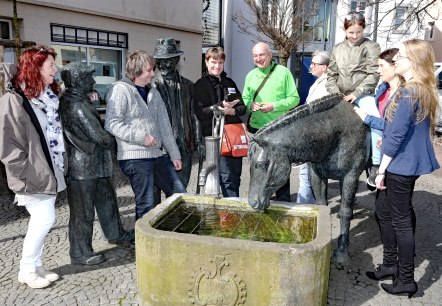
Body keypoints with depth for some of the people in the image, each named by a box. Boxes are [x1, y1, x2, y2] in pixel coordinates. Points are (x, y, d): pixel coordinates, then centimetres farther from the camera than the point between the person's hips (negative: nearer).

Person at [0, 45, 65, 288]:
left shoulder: (48, 96, 11)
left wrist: (55, 169, 12)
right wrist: (28, 175, -17)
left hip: (48, 171, 8)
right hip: (33, 176, -8)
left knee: (41, 221, 13)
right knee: (45, 219, -4)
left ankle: (35, 266, 26)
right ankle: (26, 270, 14)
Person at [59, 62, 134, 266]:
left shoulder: (70, 101, 12)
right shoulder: (79, 105, -21)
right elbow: (98, 135, -19)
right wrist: (114, 143, -3)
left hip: (95, 165, 11)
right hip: (83, 167, -11)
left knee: (107, 199, 22)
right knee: (83, 211, 2)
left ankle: (116, 234, 40)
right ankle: (80, 253, 16)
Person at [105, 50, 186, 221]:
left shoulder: (153, 92, 16)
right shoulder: (120, 90, -7)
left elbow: (164, 125, 16)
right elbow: (112, 124, -16)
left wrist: (174, 154, 13)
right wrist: (141, 137, -20)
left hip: (157, 155, 8)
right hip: (135, 157, -8)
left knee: (179, 193, 12)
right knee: (146, 204, -3)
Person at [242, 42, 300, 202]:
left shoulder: (283, 72, -2)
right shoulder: (250, 75, 12)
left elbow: (294, 98, -5)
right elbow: (244, 98, 12)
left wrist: (274, 106, -17)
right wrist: (250, 105, -10)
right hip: (256, 128, 4)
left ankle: (283, 201, 19)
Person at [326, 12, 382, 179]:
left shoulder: (371, 47, 0)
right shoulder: (338, 49, 13)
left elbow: (374, 74, -8)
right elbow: (331, 74, 12)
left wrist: (356, 93, -14)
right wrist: (336, 93, -3)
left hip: (363, 94, -5)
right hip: (341, 96, 5)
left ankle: (376, 162, -21)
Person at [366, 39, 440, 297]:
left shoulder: (408, 93, -20)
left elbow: (396, 135, -20)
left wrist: (382, 170, -15)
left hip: (401, 166, -9)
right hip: (409, 163, 9)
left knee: (401, 220, 3)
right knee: (384, 210, 19)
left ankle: (407, 280, 18)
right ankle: (391, 264, 33)